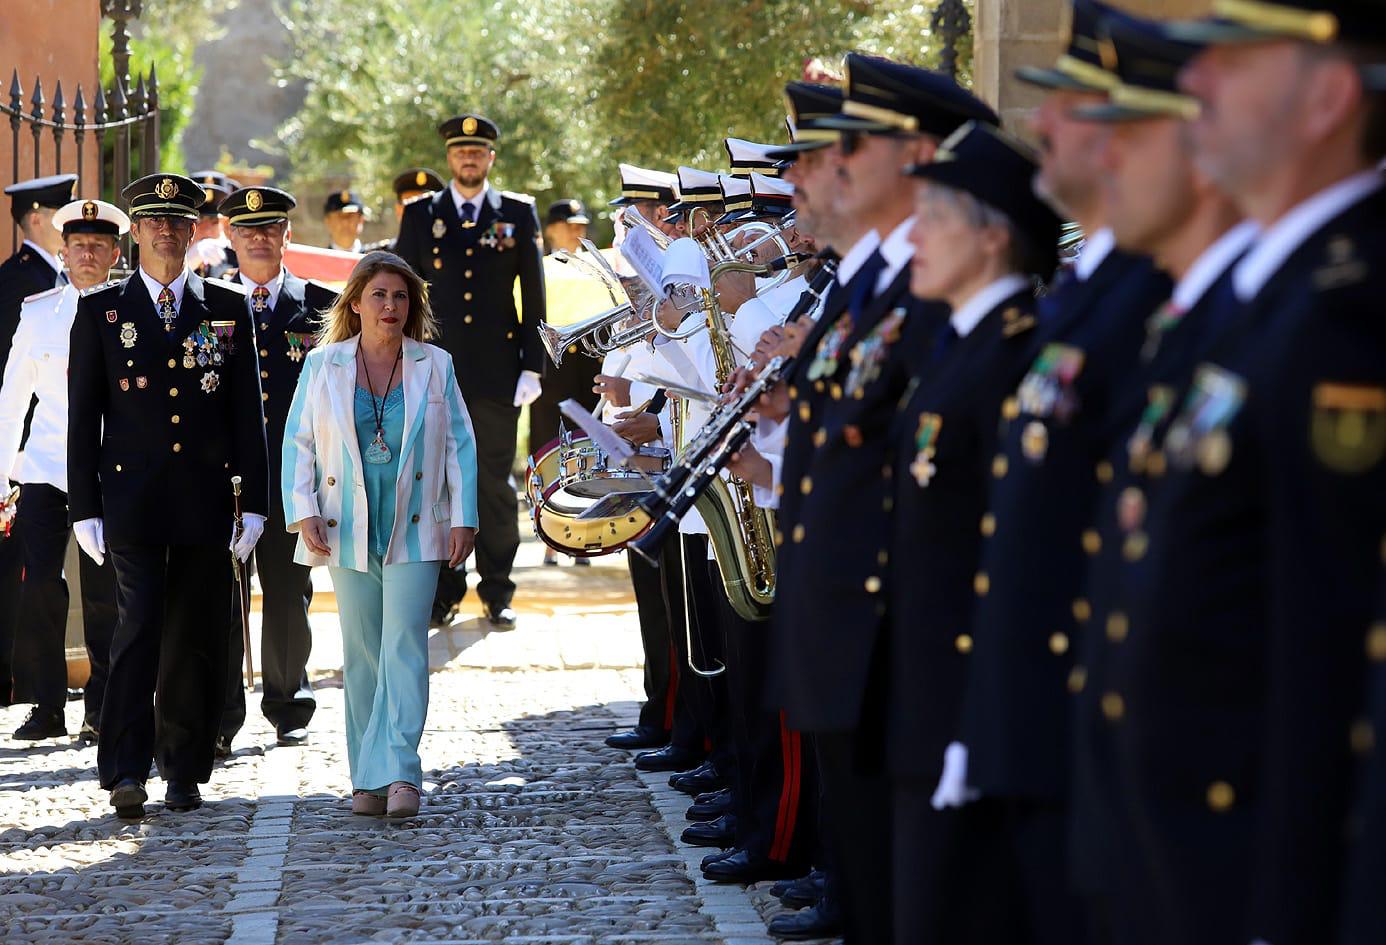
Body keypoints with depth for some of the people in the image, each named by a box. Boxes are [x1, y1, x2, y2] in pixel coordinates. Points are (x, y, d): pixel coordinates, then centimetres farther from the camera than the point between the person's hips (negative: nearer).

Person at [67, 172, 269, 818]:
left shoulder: (227, 308, 8)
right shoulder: (100, 311, 4)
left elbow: (247, 413, 8)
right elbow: (82, 418, 4)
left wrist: (254, 502, 2)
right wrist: (85, 509, -2)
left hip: (206, 499, 2)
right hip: (131, 498, -2)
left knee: (195, 637, 5)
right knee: (139, 626, -12)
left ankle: (184, 771, 14)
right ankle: (126, 771, -14)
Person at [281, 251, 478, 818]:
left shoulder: (435, 366, 6)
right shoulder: (322, 366, 5)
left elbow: (459, 444, 7)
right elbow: (298, 442, 5)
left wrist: (463, 518, -1)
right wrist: (303, 513, -6)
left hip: (414, 531, -1)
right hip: (347, 532, 1)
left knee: (404, 646, -12)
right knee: (361, 654, 5)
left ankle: (398, 773, -17)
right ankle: (367, 778, 11)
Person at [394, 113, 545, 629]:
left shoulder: (518, 213, 6)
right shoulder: (420, 215, 8)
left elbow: (534, 296, 5)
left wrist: (532, 367, -1)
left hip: (497, 371, -1)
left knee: (494, 484, 2)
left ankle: (497, 592, 9)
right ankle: (444, 591, 9)